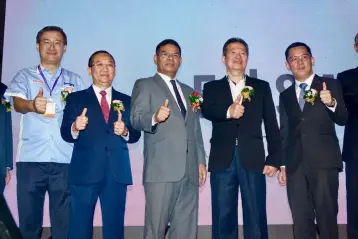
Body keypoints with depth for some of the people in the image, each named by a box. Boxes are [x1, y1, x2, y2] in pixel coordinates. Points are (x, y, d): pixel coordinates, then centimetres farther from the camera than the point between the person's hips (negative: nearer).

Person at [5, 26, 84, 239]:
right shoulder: (24, 76, 12)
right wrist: (32, 105, -29)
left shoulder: (75, 80, 16)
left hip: (65, 159, 1)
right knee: (29, 220, 4)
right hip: (31, 158, 0)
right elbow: (18, 103, -7)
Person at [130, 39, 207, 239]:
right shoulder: (144, 85, 7)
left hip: (190, 170, 5)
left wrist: (201, 161, 13)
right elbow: (136, 119, -9)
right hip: (162, 169, -5)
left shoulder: (188, 91, 24)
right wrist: (155, 117, -29)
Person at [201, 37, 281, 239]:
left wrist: (274, 159, 1)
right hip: (222, 161, 0)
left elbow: (272, 126, 9)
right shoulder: (212, 87, 13)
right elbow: (206, 111, -9)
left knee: (256, 218, 4)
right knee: (223, 219, 5)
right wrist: (227, 112, -29)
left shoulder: (261, 87, 13)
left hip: (253, 160, 0)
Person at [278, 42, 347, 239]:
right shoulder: (285, 95, 16)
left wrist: (332, 103, -22)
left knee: (327, 217, -2)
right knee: (301, 220, 6)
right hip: (295, 165, 3)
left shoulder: (330, 85, 6)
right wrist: (283, 165, 12)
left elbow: (343, 119, -2)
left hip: (324, 162, -3)